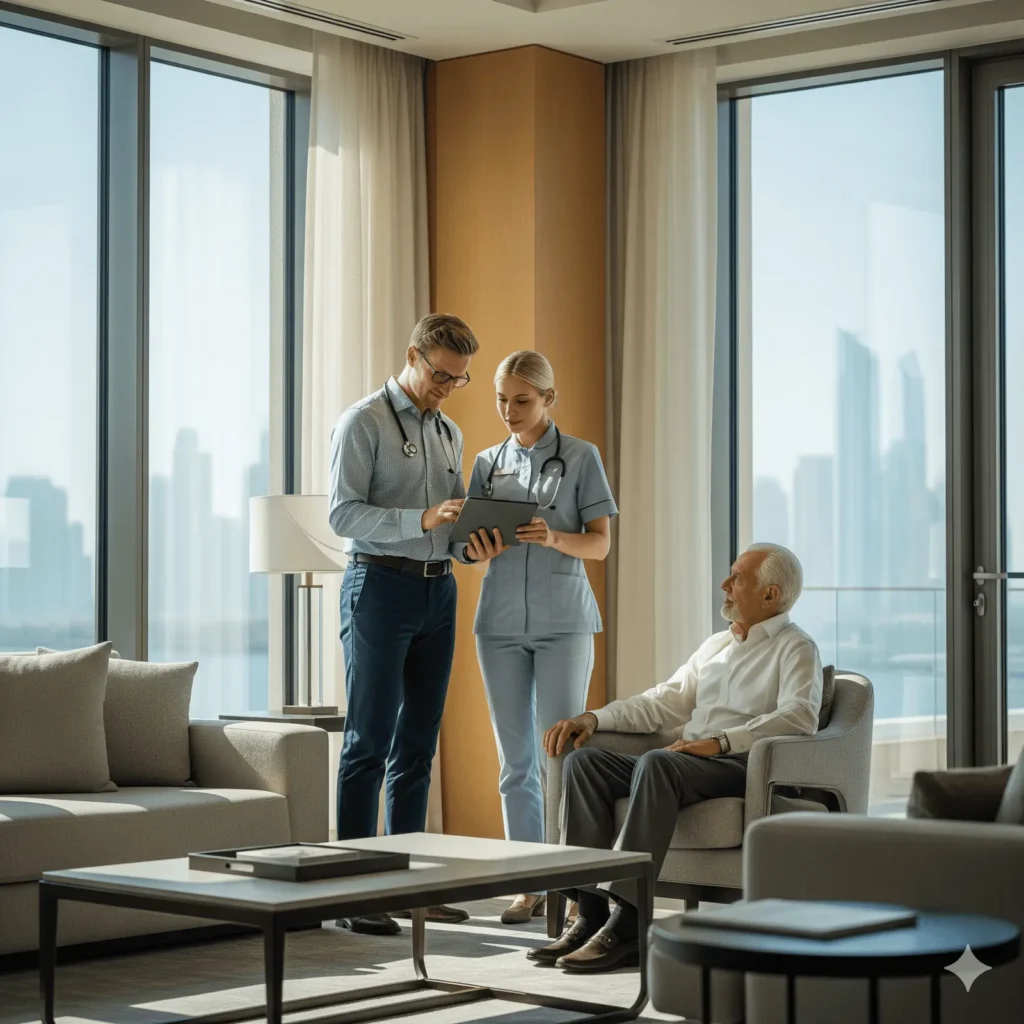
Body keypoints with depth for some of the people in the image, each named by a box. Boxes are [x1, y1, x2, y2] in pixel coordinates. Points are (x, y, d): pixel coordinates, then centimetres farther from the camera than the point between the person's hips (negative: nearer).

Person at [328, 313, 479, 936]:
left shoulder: (450, 433, 18)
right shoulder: (364, 423, -4)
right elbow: (344, 514, -13)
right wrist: (423, 520, -22)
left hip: (439, 590, 7)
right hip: (381, 586, -7)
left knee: (418, 745, 9)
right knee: (370, 741, -8)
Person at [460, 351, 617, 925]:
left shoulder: (580, 457, 1)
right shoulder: (488, 463, 11)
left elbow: (600, 544, -2)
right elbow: (471, 542, 11)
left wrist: (554, 538, -21)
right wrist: (482, 551, -13)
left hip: (563, 622, -3)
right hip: (501, 621, 3)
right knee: (516, 760, 4)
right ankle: (532, 886, 10)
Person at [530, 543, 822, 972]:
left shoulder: (795, 648, 2)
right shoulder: (715, 646, 27)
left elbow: (799, 716, -16)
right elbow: (663, 703, 26)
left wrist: (721, 742, -26)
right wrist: (594, 718, 10)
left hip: (744, 766, -8)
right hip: (688, 760, 8)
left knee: (657, 763, -37)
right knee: (584, 761, -13)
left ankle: (626, 926, -40)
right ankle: (591, 915, -22)